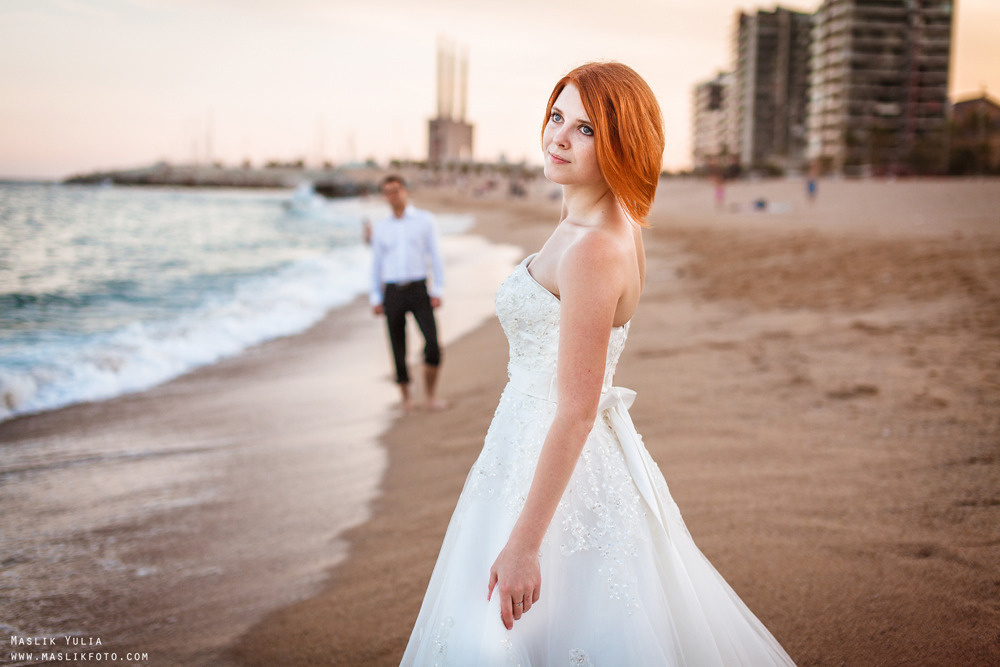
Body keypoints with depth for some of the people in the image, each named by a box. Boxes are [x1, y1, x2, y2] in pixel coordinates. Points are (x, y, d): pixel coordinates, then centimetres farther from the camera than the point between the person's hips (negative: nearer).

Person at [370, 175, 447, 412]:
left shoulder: (424, 220, 6)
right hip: (392, 292, 2)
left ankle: (430, 395, 0)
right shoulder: (380, 228, 12)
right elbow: (376, 264, 14)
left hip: (418, 289, -2)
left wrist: (437, 290, -4)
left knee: (432, 342, -14)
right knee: (398, 349, 3)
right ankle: (406, 398, 17)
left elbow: (435, 256, 3)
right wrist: (375, 299, 8)